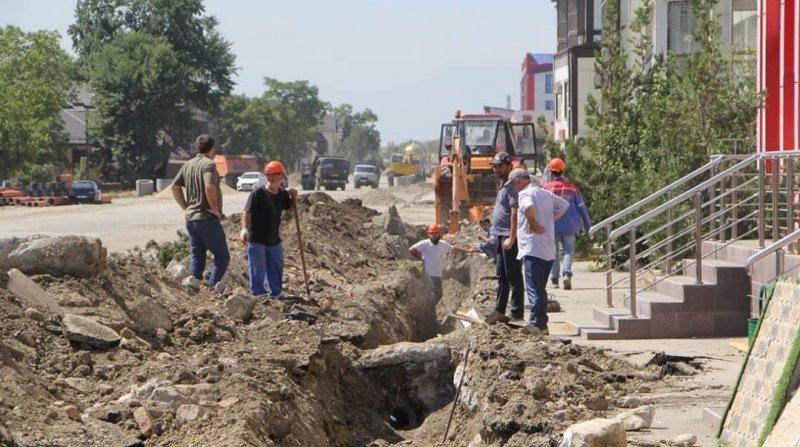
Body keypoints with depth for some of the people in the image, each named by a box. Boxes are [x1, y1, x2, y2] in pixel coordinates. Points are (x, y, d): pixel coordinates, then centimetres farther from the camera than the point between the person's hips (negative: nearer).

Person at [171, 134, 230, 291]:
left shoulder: (188, 165, 11)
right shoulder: (209, 164, -13)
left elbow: (175, 187, 15)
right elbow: (209, 187, -28)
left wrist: (186, 207, 15)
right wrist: (215, 208, -17)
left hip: (190, 218, 8)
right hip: (207, 219, -7)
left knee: (197, 259, 12)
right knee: (222, 256, -1)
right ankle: (212, 287, -14)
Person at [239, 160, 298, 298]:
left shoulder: (282, 194, 3)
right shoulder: (258, 193, -15)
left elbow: (288, 207, 21)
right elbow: (247, 212, -18)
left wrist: (293, 197, 1)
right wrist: (244, 228, -31)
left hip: (274, 239, 6)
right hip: (256, 239, -6)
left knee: (276, 267, 15)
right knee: (257, 268, 0)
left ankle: (276, 292, 28)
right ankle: (258, 293, 9)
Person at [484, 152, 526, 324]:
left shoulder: (512, 186, -14)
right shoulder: (504, 186, 18)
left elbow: (515, 213, -22)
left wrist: (511, 238, -25)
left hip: (509, 237, -10)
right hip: (501, 237, 10)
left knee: (513, 276, -6)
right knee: (501, 276, 13)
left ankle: (517, 312, -2)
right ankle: (499, 310, 18)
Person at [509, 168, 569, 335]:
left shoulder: (525, 194, -10)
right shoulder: (546, 193, 16)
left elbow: (528, 207, -32)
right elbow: (564, 205, 27)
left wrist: (533, 224, -17)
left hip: (533, 250, -8)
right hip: (549, 251, 8)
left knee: (534, 289, -8)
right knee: (540, 289, 15)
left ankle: (536, 323, -13)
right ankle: (542, 325, 16)